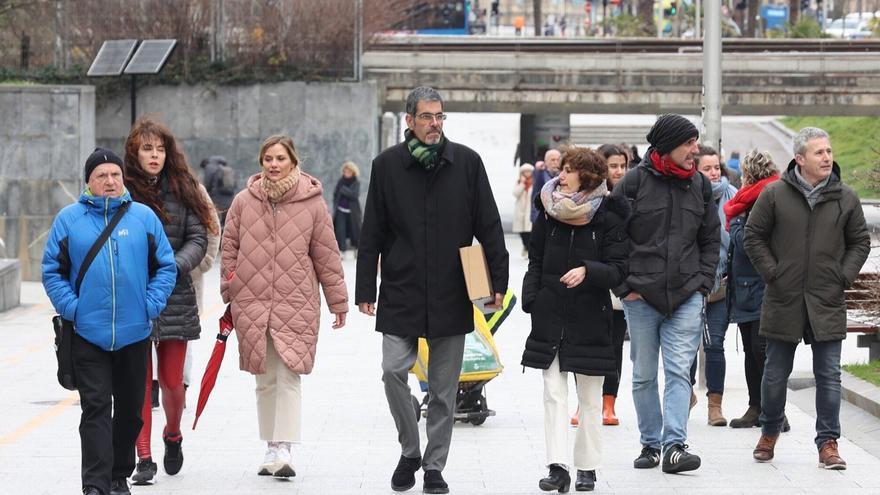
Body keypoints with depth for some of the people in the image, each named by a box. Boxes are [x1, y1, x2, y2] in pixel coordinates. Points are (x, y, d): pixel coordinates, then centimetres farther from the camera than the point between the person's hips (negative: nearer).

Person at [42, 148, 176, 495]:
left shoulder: (144, 217, 4)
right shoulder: (69, 219, 1)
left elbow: (166, 267, 7)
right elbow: (52, 271, 3)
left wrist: (151, 305, -5)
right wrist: (71, 307, -8)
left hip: (134, 333, 2)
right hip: (87, 334, -2)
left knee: (130, 410, 12)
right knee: (95, 410, -8)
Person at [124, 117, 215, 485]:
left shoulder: (182, 189, 7)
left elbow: (198, 238, 4)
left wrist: (175, 266, -13)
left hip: (175, 297, 2)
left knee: (172, 380, 6)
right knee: (139, 381, -3)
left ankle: (173, 435, 35)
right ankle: (144, 458, 3)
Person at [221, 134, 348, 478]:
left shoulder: (312, 202, 0)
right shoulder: (244, 202, 4)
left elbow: (326, 254, 5)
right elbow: (229, 248, 11)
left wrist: (338, 301, 8)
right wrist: (230, 293, 7)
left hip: (296, 304, -2)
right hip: (251, 303, 2)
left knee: (288, 375, -12)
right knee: (265, 379, 9)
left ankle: (283, 448, -15)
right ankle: (273, 448, 17)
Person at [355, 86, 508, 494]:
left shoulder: (466, 163, 1)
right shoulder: (387, 165, 1)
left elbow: (489, 227, 5)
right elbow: (372, 234, 5)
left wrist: (498, 281, 1)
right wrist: (365, 289, 2)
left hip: (452, 296, 0)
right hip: (400, 293, 0)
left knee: (444, 387, 5)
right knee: (394, 372, -10)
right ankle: (410, 451, 11)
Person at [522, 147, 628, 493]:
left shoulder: (609, 219, -6)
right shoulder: (548, 213, 4)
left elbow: (617, 270, -9)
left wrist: (587, 271, -27)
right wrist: (530, 301, 0)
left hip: (590, 318, -3)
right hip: (550, 317, 3)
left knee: (589, 400, 7)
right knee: (553, 394, -3)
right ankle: (557, 467, -6)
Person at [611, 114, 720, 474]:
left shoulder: (700, 185, 9)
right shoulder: (633, 183, -3)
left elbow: (710, 239, 16)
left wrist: (703, 283, 5)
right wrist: (624, 286, -5)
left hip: (686, 296, 2)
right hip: (640, 296, -2)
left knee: (679, 371, -8)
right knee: (644, 375, 6)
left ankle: (674, 445, -12)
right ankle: (650, 444, 17)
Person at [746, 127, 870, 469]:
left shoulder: (845, 198, 2)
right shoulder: (775, 194, -2)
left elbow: (860, 242, 11)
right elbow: (753, 236, 4)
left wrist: (844, 277, 0)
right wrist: (772, 273, -3)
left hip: (827, 303, 1)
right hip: (783, 300, -1)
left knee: (829, 375, -1)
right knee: (776, 373, 10)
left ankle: (828, 442, 6)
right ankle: (769, 433, 29)